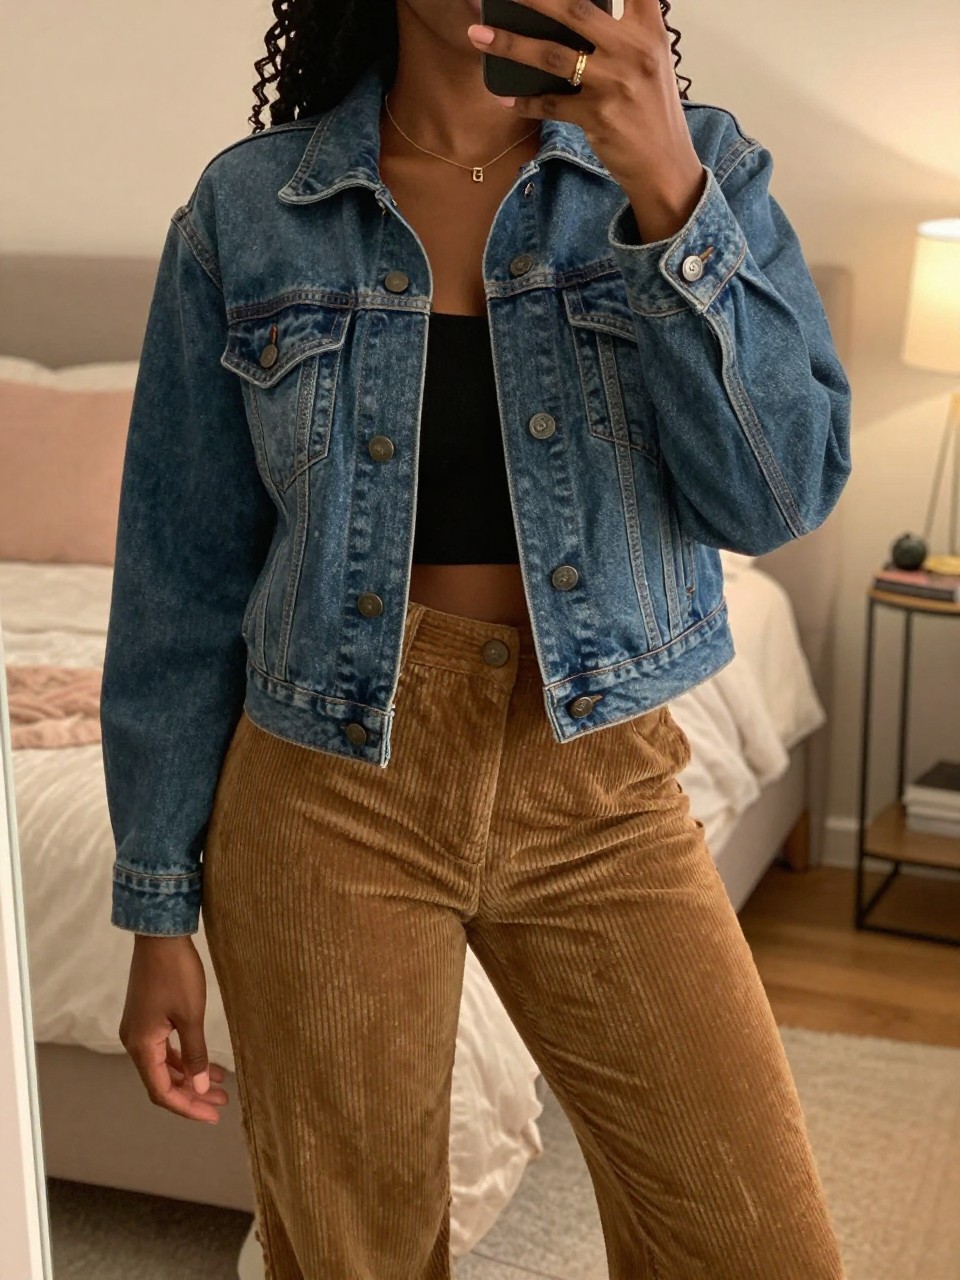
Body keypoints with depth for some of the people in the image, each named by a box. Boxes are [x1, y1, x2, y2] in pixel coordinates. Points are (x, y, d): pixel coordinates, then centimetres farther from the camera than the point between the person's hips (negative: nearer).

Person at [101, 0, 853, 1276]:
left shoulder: (696, 163, -1)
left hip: (603, 791, 1)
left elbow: (783, 492, -10)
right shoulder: (245, 208, -2)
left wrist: (671, 199, -23)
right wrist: (160, 909, 2)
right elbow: (182, 575, 1)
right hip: (329, 796, 0)